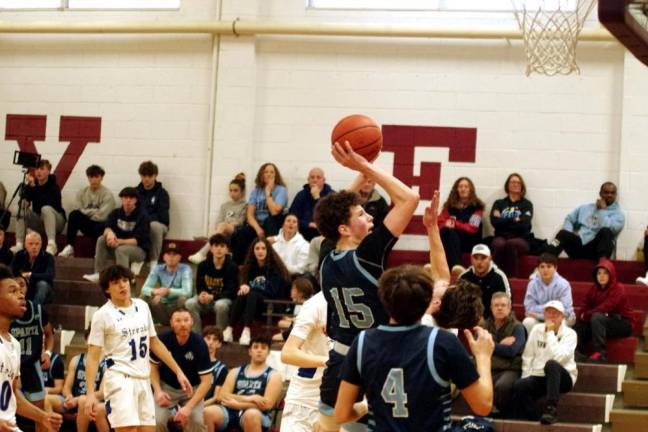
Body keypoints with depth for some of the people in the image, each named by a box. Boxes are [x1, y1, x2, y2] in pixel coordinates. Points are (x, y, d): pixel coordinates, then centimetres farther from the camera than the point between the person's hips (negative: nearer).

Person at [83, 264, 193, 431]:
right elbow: (93, 357, -8)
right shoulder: (103, 315, -7)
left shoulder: (142, 306, 11)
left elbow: (155, 343, 20)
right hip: (120, 380, -6)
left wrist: (178, 372, 17)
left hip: (143, 380, 6)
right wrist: (90, 393, -17)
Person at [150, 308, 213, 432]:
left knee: (196, 422, -24)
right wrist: (158, 391, -13)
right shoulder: (163, 339, -17)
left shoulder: (199, 344, -21)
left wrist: (188, 407, -27)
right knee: (158, 421, -21)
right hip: (166, 387, 1)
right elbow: (153, 366, 1)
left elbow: (206, 381, -18)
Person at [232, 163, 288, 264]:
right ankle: (238, 265, -20)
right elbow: (250, 214, 1)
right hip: (257, 225, 3)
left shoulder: (281, 190, 0)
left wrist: (268, 192, -10)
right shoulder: (256, 190, 11)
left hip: (272, 226, -2)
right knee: (238, 234, -29)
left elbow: (274, 211, -18)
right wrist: (258, 229, -18)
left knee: (272, 217, -37)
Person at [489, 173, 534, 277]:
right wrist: (514, 220, -2)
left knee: (510, 244, -37)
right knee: (500, 244, -36)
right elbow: (494, 221, 0)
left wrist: (503, 221, 0)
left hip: (521, 240, -1)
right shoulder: (499, 203, 17)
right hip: (501, 237, 1)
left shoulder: (527, 204, 12)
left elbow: (524, 224, -4)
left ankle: (511, 277, -38)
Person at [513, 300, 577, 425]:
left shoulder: (569, 334, -4)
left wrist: (550, 333, -15)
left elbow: (558, 357, -21)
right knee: (519, 386, -30)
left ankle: (551, 409, -41)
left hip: (561, 377, -3)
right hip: (538, 377, 3)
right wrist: (526, 378, -3)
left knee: (551, 364, -38)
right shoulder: (537, 329, 9)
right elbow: (528, 357, 9)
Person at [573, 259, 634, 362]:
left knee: (597, 317, -33)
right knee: (578, 328, -13)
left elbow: (606, 307, -24)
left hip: (622, 324, -6)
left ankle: (600, 353, -35)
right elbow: (585, 308, 4)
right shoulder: (593, 289, 6)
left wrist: (586, 315, -17)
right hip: (601, 323, 6)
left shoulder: (618, 288, -14)